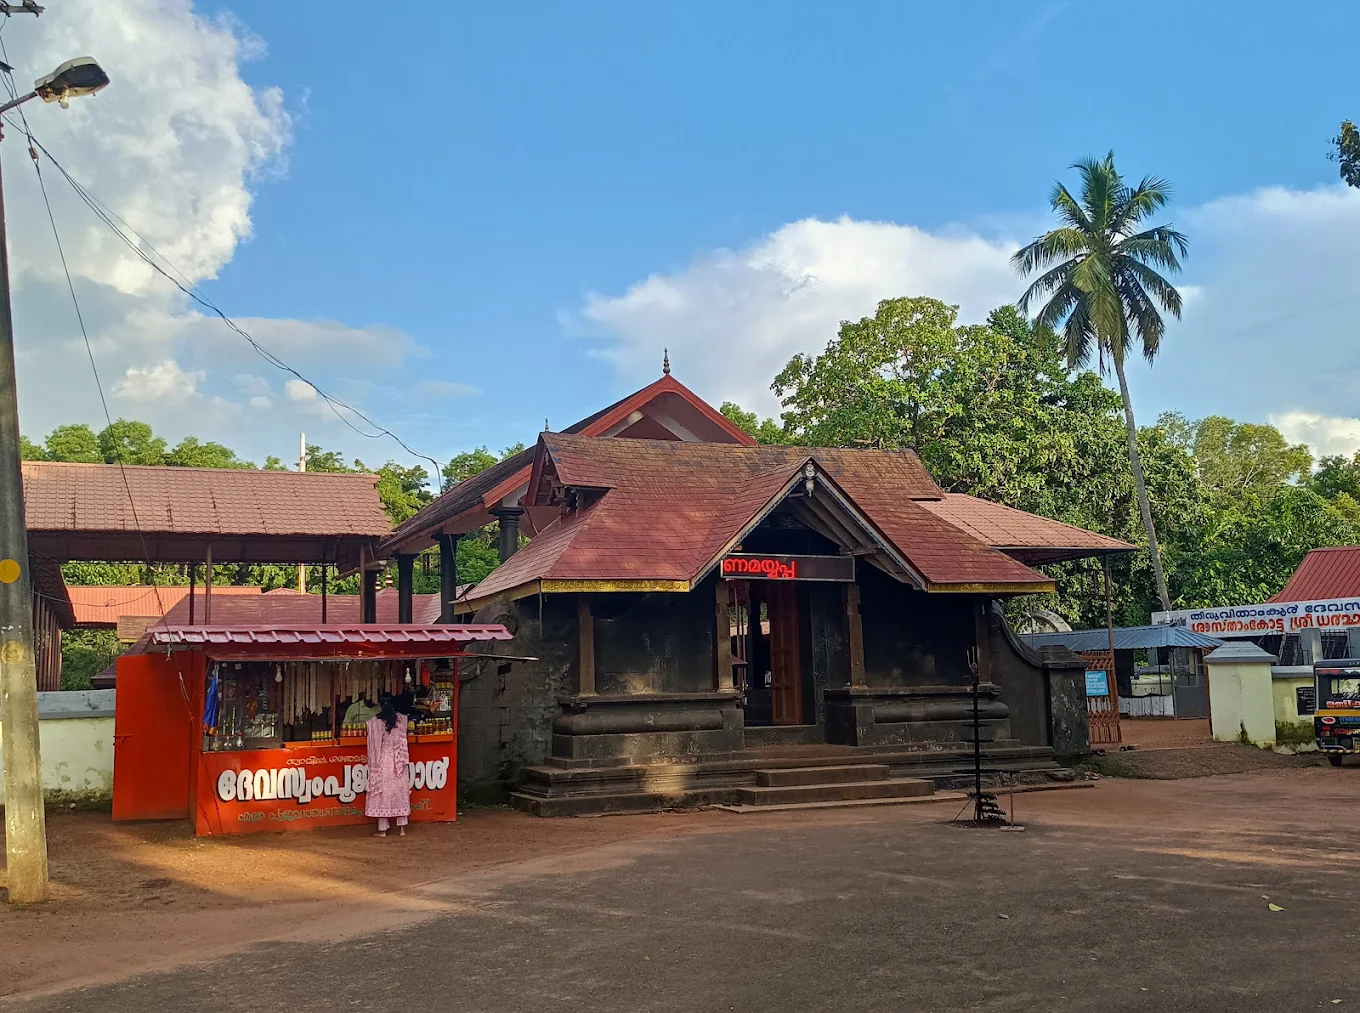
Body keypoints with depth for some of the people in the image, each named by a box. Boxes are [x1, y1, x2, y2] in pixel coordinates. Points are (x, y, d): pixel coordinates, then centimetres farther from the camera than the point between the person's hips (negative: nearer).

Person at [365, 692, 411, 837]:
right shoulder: (401, 719, -4)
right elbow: (403, 741, 5)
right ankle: (402, 828, 11)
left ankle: (382, 829, 7)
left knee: (382, 792, 5)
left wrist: (373, 763, 0)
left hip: (381, 761, -2)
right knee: (400, 792, 10)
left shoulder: (374, 721, -10)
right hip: (397, 760, 2)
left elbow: (373, 746, -7)